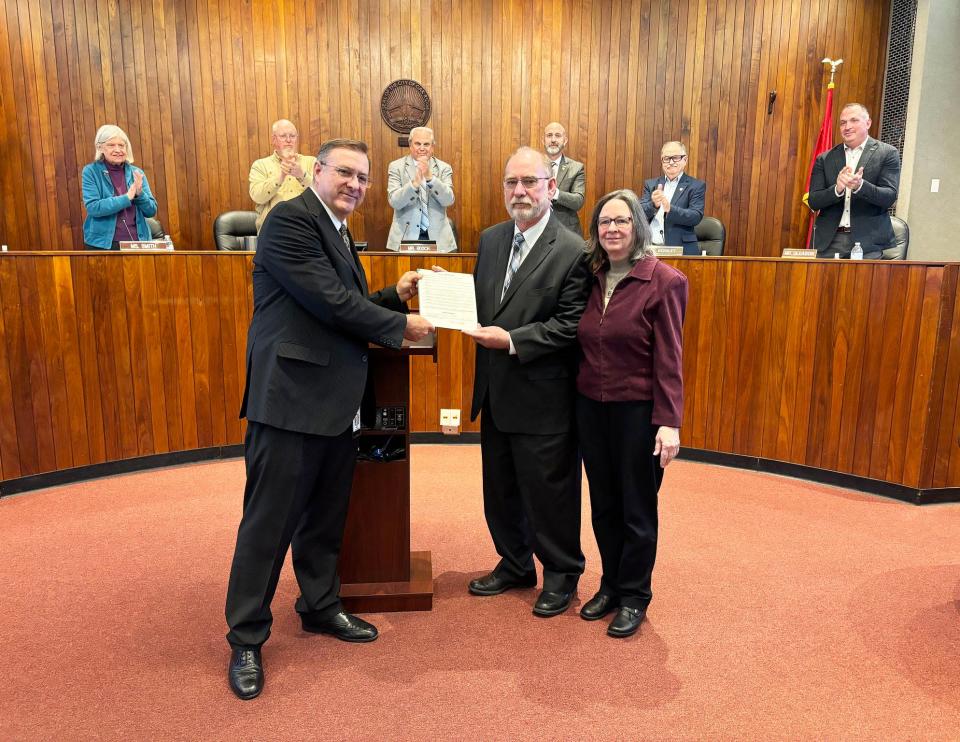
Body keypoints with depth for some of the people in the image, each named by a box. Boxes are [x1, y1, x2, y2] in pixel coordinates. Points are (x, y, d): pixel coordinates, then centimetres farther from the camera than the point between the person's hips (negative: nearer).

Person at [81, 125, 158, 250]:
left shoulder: (137, 173, 5)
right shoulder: (91, 171, -2)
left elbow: (151, 211, 3)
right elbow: (92, 208, -14)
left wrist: (139, 194, -14)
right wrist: (127, 197, -16)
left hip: (137, 243, 3)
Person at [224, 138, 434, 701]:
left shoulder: (337, 232, 18)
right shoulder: (291, 220, -11)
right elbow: (331, 303, -19)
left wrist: (396, 294, 6)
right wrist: (400, 326, -9)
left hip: (337, 401, 9)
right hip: (291, 398, -9)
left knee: (327, 516, 19)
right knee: (271, 521, 2)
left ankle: (321, 606, 37)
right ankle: (247, 639, 18)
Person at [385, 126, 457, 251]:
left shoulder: (444, 168, 5)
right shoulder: (396, 166, 2)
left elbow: (448, 200, -8)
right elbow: (394, 202, -10)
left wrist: (430, 177, -22)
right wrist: (414, 183, -26)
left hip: (438, 238, 1)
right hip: (405, 237, -1)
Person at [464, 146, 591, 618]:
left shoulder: (573, 251, -12)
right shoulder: (490, 239, 9)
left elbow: (571, 326, -16)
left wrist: (512, 340, -22)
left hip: (542, 397, -7)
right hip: (496, 390, 7)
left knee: (550, 492, 7)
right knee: (500, 488, 19)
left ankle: (561, 575, 28)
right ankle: (514, 565, 39)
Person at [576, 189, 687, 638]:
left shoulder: (663, 282, -10)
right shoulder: (591, 278, 5)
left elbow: (669, 359, -12)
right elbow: (582, 345, 7)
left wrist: (670, 422, -17)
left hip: (638, 410, -5)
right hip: (591, 406, 5)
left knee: (637, 509, 9)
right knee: (603, 505, 16)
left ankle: (634, 597, 26)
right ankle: (611, 585, 34)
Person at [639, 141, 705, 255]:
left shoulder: (696, 186, 7)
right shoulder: (650, 184, 16)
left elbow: (696, 217, -6)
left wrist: (670, 209, -23)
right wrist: (653, 204, -16)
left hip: (679, 250, -2)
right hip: (649, 247, 2)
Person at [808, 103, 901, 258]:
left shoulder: (887, 153, 5)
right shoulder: (825, 159, 11)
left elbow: (890, 197, -5)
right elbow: (813, 201, 5)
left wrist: (860, 185, -23)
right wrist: (837, 189, -16)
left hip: (868, 241, -2)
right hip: (830, 241, 2)